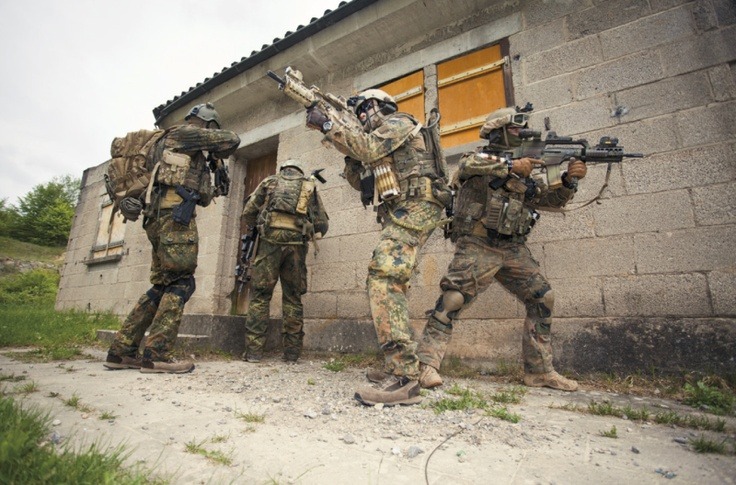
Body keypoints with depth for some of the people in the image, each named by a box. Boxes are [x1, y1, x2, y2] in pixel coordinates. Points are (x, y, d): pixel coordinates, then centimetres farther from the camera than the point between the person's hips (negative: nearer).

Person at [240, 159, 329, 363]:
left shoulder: (269, 181, 19)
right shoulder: (310, 187, 20)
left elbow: (248, 213, 12)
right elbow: (323, 225, 14)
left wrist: (256, 228, 32)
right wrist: (311, 230, 35)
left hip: (270, 241, -1)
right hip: (296, 245, 1)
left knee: (260, 296, 4)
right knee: (293, 298, 7)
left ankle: (254, 351, 1)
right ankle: (292, 352, 9)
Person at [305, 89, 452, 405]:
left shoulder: (398, 122, 3)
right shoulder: (380, 144, 30)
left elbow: (367, 147, -16)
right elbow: (360, 180, 26)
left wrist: (327, 125, -11)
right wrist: (349, 152, 17)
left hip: (414, 209, -10)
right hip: (402, 214, 11)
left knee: (383, 279, -24)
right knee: (389, 284, 10)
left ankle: (404, 378, -27)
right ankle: (398, 361, 17)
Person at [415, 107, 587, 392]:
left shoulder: (523, 171, 19)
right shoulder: (480, 156, 2)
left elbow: (553, 201, 20)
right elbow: (467, 165, -24)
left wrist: (569, 180, 2)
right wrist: (512, 165, -24)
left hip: (513, 248, 7)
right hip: (477, 246, -7)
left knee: (542, 299, 4)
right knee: (452, 300, -16)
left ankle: (540, 371, 16)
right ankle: (426, 364, -6)